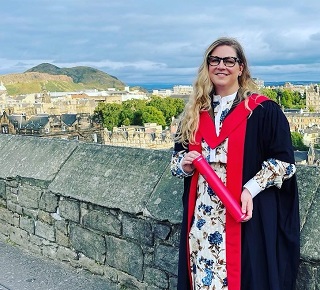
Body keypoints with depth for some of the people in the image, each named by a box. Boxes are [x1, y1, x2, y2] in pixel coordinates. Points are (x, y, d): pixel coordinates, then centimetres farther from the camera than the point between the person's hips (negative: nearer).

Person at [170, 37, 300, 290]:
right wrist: (184, 163, -5)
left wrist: (251, 189, -18)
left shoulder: (263, 110, -5)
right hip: (201, 217, 5)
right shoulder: (195, 112, 11)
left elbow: (284, 160, -7)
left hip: (247, 216, -4)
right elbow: (178, 155, 17)